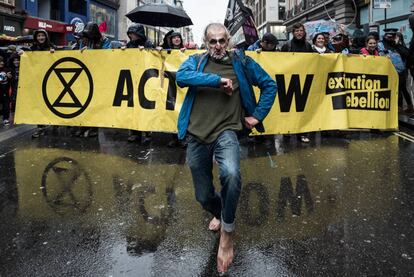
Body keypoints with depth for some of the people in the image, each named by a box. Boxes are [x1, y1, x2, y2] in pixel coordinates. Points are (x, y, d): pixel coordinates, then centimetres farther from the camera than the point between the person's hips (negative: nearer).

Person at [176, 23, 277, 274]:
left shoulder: (241, 62, 7)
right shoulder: (196, 61, 8)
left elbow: (269, 85, 13)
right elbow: (181, 76, -14)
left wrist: (258, 115, 4)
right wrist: (218, 80, -20)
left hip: (225, 132, -2)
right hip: (196, 135, 2)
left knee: (231, 175, -33)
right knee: (204, 196, 12)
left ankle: (227, 233, -10)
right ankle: (219, 213, 49)